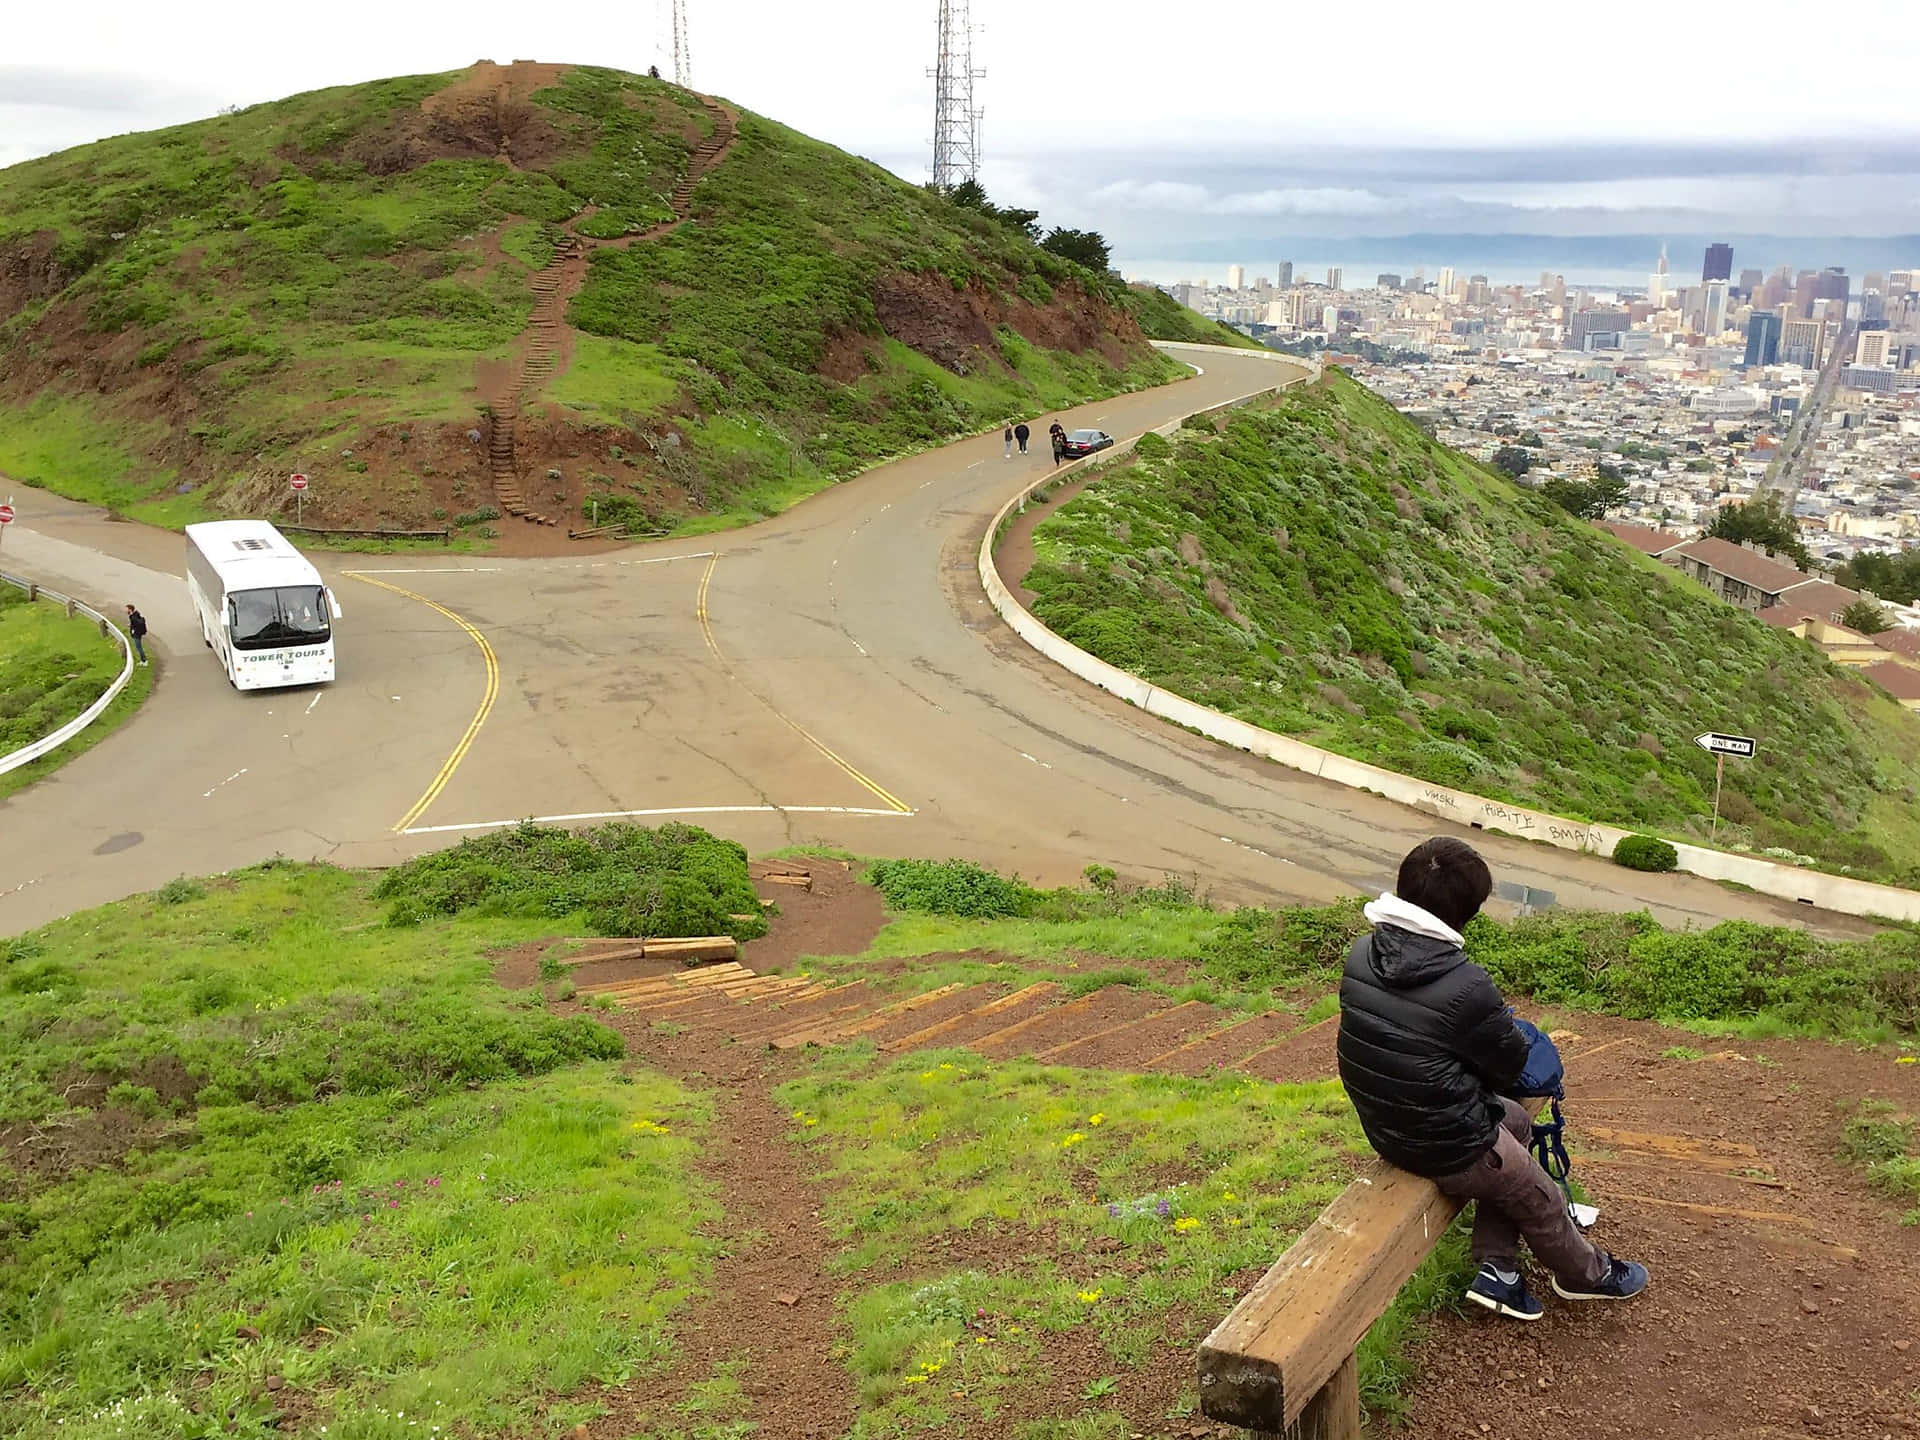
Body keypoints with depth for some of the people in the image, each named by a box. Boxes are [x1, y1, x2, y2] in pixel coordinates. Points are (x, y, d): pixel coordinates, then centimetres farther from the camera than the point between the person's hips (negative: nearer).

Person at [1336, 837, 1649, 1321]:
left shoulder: (1361, 955, -10)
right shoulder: (1466, 987, -30)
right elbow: (1512, 1063, -13)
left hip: (1383, 1130, 7)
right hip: (1450, 1149, -7)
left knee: (1516, 1119, 29)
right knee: (1541, 1202, 22)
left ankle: (1497, 1272, 30)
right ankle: (1587, 1274, 51)